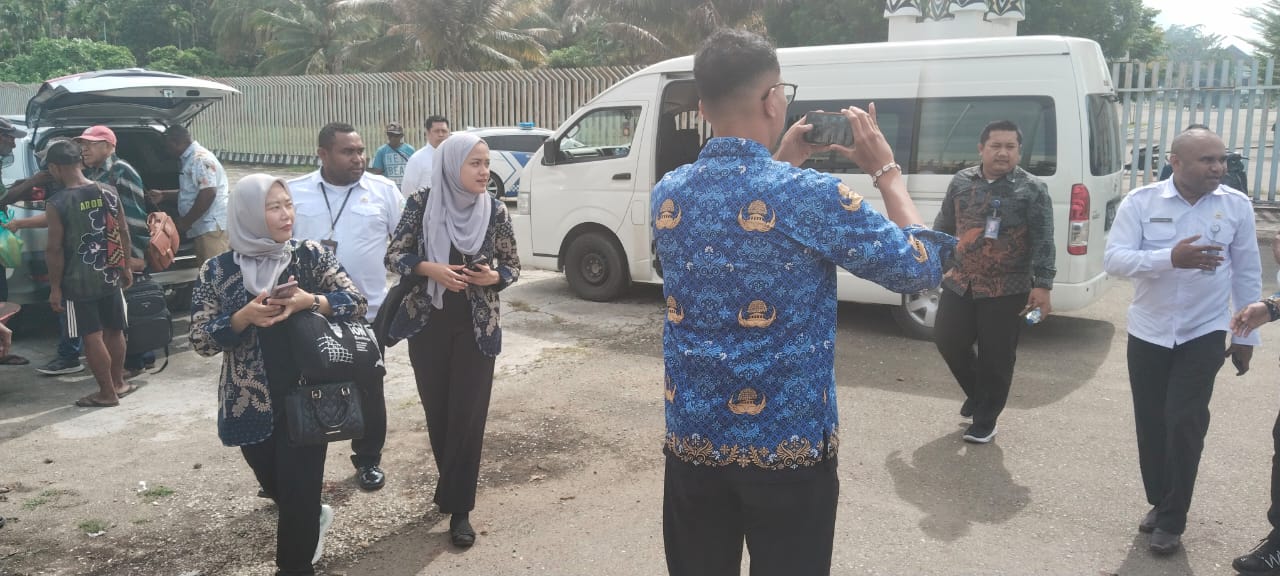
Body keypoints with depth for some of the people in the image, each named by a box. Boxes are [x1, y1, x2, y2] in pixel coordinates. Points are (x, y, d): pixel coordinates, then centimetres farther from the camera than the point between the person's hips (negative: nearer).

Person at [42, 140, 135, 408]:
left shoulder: (57, 204, -16)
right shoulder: (108, 192, -2)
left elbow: (55, 250, -13)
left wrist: (55, 287, -4)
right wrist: (125, 268, 16)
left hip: (79, 283, -5)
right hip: (110, 276, 5)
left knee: (92, 338, 4)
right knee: (113, 331, 18)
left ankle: (107, 392, 11)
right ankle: (118, 383, 30)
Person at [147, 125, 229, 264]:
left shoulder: (200, 158, -12)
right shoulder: (190, 159, 21)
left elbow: (208, 194, -23)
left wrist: (185, 222, -16)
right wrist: (163, 195, 27)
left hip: (212, 226, -11)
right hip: (204, 226, 11)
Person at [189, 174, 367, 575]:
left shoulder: (310, 256, -2)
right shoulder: (217, 271, -1)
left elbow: (355, 302, -8)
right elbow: (200, 340, -4)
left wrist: (310, 301, -25)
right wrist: (244, 317, -21)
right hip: (250, 404, 2)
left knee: (300, 492, 0)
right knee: (275, 487, 16)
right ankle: (312, 521, 48)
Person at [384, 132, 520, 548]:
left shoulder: (494, 211, -3)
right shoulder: (421, 204, -5)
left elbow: (512, 266, 6)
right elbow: (394, 256, -2)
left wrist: (493, 276, -16)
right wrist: (430, 269, -20)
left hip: (476, 327, 0)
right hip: (427, 323, 1)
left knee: (468, 414, -2)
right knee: (437, 410, 11)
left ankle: (458, 508, 7)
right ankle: (451, 489, 32)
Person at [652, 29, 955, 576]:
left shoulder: (667, 194, -1)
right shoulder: (810, 195, -18)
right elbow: (923, 267, -6)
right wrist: (886, 170, 4)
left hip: (692, 442, 5)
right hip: (788, 447, -4)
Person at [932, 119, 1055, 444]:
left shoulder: (1032, 189, -6)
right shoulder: (962, 181, 5)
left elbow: (1043, 243, -9)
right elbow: (944, 226, 15)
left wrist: (1042, 286, -16)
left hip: (1007, 291, -4)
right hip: (960, 284, 4)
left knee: (996, 358, 3)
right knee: (947, 341, 7)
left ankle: (985, 421, 19)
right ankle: (976, 393, 34)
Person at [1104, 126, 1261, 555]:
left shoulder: (1237, 206, -4)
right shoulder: (1140, 202, -8)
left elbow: (1247, 273, 4)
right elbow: (1113, 259, -17)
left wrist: (1246, 334, 7)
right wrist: (1171, 258, -32)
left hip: (1204, 334, -1)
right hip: (1148, 332, 1)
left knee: (1184, 422, -7)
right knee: (1151, 423, 10)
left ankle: (1171, 520, 8)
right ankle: (1159, 503, 29)